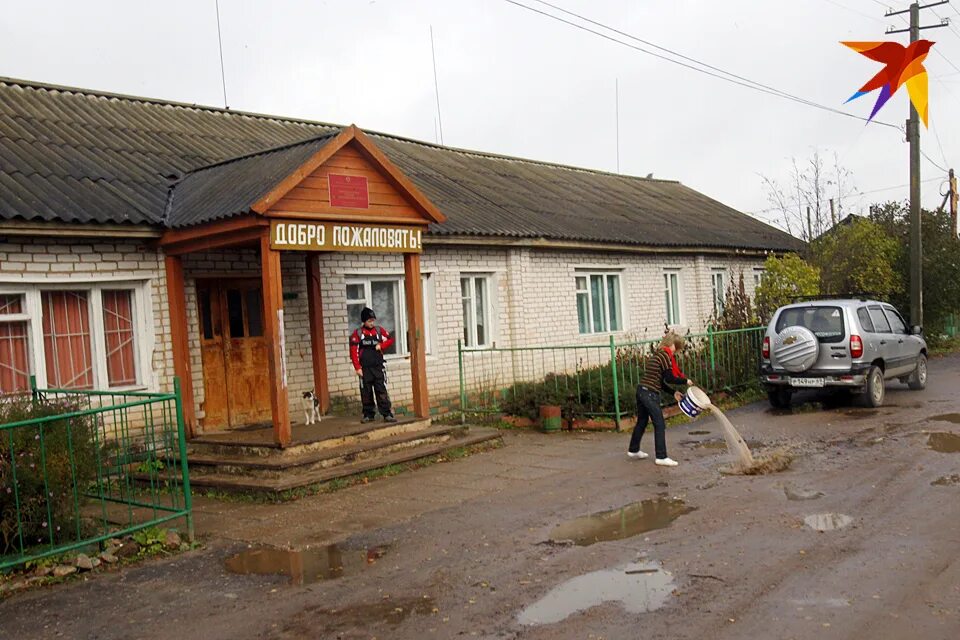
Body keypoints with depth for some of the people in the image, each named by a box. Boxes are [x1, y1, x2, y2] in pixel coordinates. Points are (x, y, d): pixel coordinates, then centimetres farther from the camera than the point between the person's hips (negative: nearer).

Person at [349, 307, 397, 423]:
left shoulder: (379, 330, 5)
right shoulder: (357, 334, -2)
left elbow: (390, 340, 14)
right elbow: (353, 351, -4)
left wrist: (381, 346, -4)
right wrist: (358, 368, -8)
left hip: (378, 367, 1)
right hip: (365, 369, -1)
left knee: (382, 391, -2)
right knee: (366, 393, 6)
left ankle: (387, 414, -2)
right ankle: (369, 415, 16)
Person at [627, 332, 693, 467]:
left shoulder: (656, 355, 18)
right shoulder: (666, 356, -10)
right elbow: (669, 378, -13)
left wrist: (673, 393, 15)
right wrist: (685, 381, 0)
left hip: (641, 390, 9)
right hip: (650, 394, -9)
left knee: (642, 422, 22)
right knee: (660, 425, -2)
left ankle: (633, 450, 35)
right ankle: (661, 457, 1)